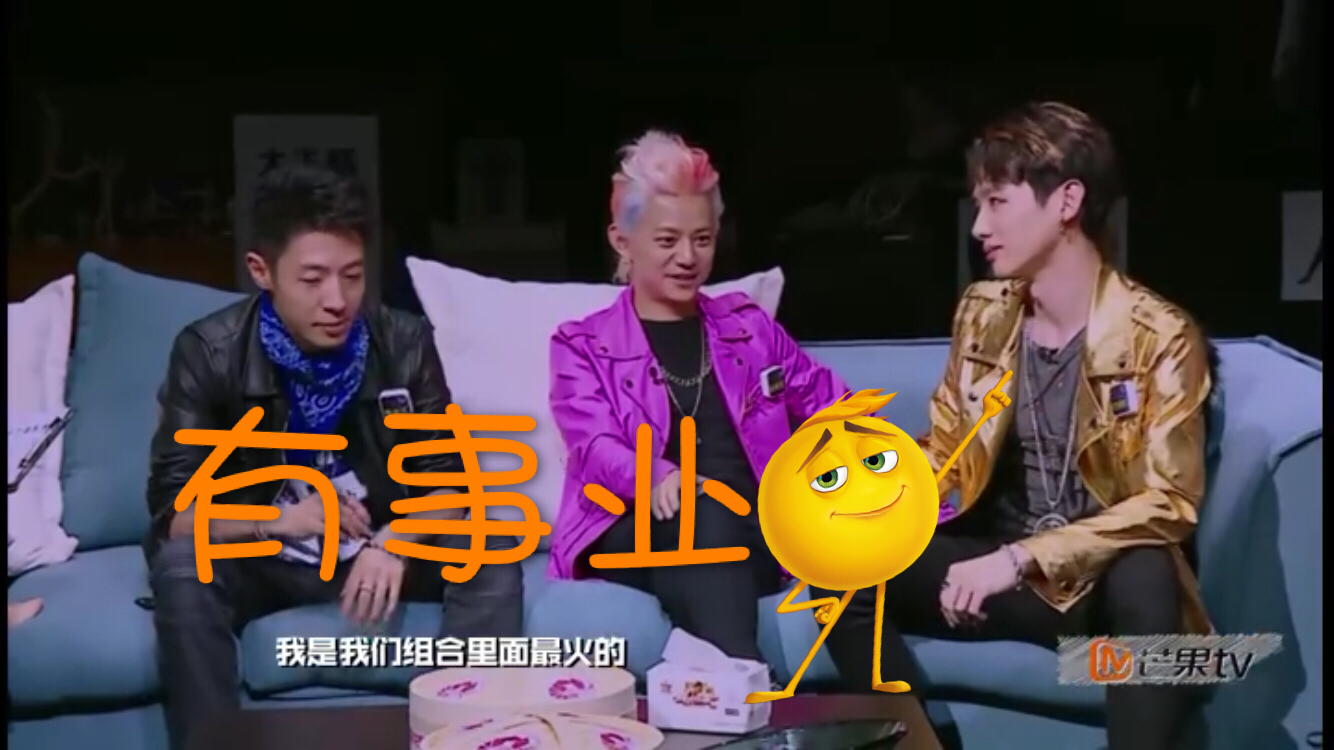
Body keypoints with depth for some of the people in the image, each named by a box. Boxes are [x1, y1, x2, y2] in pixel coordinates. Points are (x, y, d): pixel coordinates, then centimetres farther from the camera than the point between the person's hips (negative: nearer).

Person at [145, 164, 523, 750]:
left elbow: (447, 481, -8)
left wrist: (396, 541, -31)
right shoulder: (208, 352, -14)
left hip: (381, 549, 2)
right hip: (261, 561, -1)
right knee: (180, 568, -32)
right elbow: (173, 512, -17)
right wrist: (279, 521, -35)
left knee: (492, 552, -24)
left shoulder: (405, 343, -9)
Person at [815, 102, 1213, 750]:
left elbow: (1168, 505, -18)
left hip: (1108, 578, -5)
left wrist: (1021, 558, -27)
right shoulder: (983, 313, 4)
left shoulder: (1159, 337, -12)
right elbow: (944, 452, 12)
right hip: (1001, 565, 5)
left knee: (1146, 578, -39)